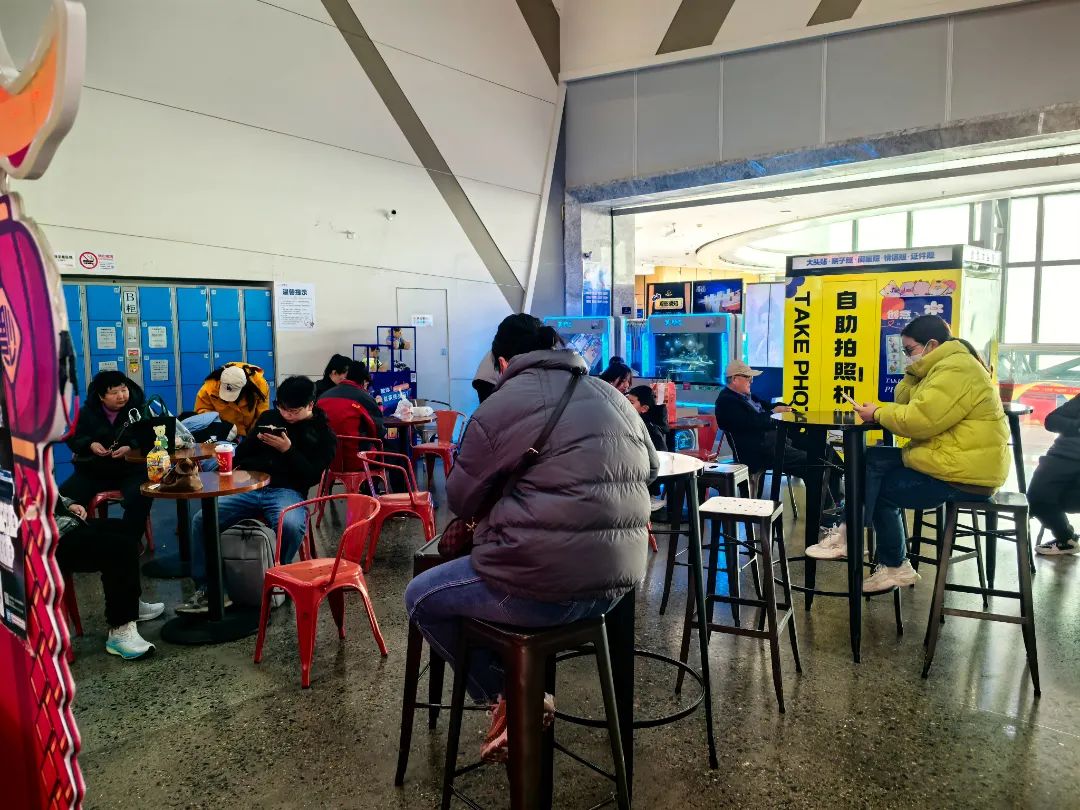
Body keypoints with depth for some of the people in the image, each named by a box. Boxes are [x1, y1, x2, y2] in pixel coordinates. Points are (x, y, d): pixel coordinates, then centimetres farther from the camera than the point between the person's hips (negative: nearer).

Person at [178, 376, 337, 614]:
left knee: (291, 526, -38)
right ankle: (204, 590, -8)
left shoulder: (323, 434, 7)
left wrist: (288, 450, -13)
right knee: (202, 520, -17)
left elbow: (312, 476, -4)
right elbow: (241, 453, 26)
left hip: (287, 491, -4)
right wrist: (257, 440, 4)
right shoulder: (269, 417, 18)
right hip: (249, 487, 4)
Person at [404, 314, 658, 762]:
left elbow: (460, 500, 3)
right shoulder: (613, 397, 10)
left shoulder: (499, 406, -6)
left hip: (543, 588, -7)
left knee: (420, 598, 17)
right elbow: (649, 469, 22)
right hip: (616, 579, 7)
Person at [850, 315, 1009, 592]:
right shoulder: (944, 366, 16)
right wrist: (914, 371, 3)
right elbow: (906, 405, 15)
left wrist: (878, 414, -11)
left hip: (962, 475, -10)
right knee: (872, 460, 3)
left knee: (881, 489, -1)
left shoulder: (956, 370, -19)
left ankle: (894, 567, 14)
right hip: (950, 461, 10)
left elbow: (919, 419, -26)